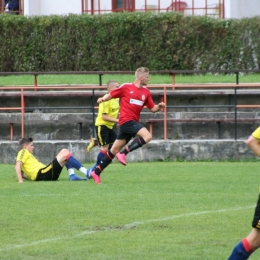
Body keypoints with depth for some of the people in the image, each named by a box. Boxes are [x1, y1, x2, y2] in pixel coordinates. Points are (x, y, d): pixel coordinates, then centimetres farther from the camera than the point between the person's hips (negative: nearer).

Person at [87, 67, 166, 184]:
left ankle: (96, 172, 16)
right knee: (147, 136, -23)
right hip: (126, 120, -7)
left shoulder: (146, 92, 12)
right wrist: (103, 99, -16)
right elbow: (111, 95, 3)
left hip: (133, 122, 7)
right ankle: (123, 154, -17)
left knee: (115, 150, 9)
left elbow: (153, 108, 14)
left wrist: (159, 106, -6)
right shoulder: (126, 87, -4)